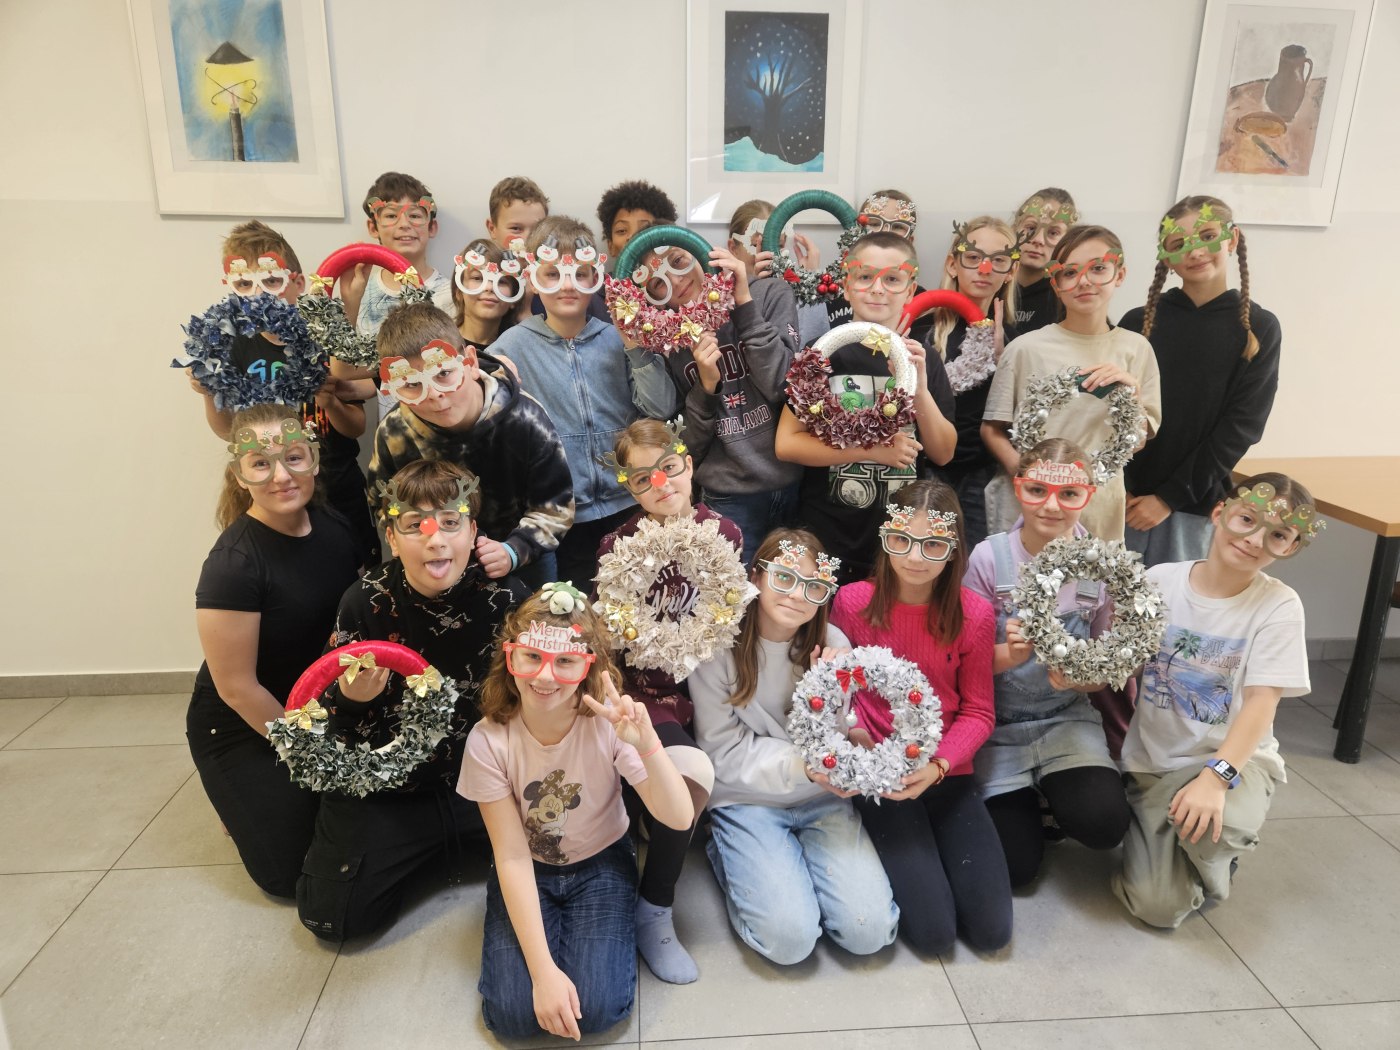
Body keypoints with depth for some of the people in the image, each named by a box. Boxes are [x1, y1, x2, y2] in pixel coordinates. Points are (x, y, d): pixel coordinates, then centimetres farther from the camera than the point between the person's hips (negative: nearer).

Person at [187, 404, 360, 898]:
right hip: (243, 727, -5)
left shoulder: (333, 525, -10)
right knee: (291, 870, -3)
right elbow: (237, 687, -21)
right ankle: (247, 799, 23)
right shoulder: (234, 564, -28)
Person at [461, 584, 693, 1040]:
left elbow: (680, 818, -28)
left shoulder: (608, 723, -24)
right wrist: (543, 969, -24)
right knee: (513, 1013, -15)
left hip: (600, 863, 0)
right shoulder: (489, 740, -23)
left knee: (598, 1007, -18)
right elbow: (512, 857, -19)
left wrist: (647, 742, -46)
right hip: (527, 870, 1)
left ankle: (603, 930, 12)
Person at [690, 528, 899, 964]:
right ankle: (728, 856, 11)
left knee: (870, 931, -11)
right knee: (790, 938, -17)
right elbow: (726, 754, -10)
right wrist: (802, 767, -23)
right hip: (747, 801, -2)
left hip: (821, 800, 3)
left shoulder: (833, 645, -5)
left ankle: (796, 856, 15)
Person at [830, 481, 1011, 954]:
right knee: (933, 932, -10)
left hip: (949, 775, 2)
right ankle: (893, 850, 18)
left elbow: (977, 712, -2)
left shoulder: (974, 615, -7)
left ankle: (930, 839, 22)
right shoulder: (852, 602, -10)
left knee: (991, 930, -2)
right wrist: (853, 734, -19)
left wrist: (938, 765, -19)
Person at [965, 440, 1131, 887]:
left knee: (1104, 824, -22)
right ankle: (1022, 798, 27)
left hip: (1068, 718, 2)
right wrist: (1011, 653, -31)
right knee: (1016, 864, -7)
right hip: (997, 722, -1)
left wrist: (1080, 677, -22)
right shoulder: (989, 557, -15)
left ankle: (1049, 788, 13)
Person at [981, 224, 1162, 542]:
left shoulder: (1135, 348, 1)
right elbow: (991, 429, 0)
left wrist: (1130, 394, -12)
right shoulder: (1026, 348, -7)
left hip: (1099, 509, 2)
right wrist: (1022, 470, -17)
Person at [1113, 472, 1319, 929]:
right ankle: (1164, 844, 22)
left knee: (1211, 827, -36)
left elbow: (1261, 703, -18)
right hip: (1153, 760, 1)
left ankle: (1214, 863, 2)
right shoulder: (1159, 581, -7)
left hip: (1234, 757, -1)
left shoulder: (1278, 605, -11)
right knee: (1158, 908, -12)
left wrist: (1216, 776, -31)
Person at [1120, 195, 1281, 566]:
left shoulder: (1259, 329, 2)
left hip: (1194, 506, 0)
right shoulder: (1138, 323, 3)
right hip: (1120, 498, 1)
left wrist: (1172, 496, -10)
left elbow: (1241, 426, -4)